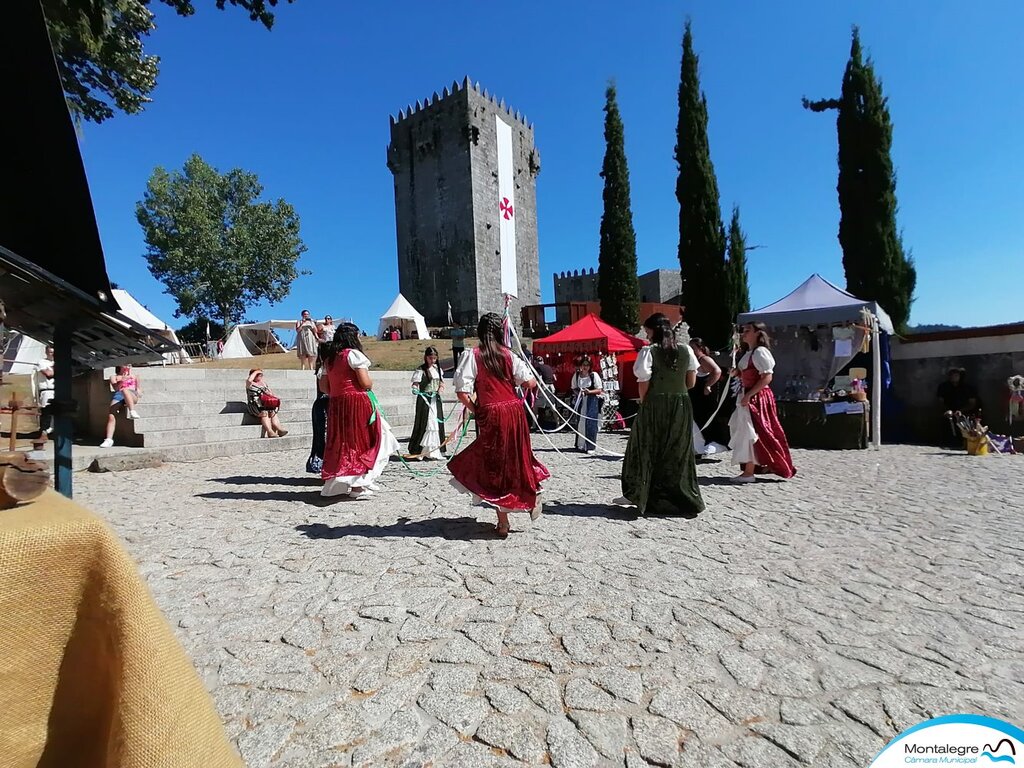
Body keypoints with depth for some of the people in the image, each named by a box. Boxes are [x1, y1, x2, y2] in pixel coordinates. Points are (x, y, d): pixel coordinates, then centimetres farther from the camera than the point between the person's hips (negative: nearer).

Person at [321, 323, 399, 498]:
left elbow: (325, 387, 14)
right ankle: (358, 485, 2)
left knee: (341, 443, 13)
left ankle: (338, 484, 20)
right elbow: (365, 383, -14)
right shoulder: (354, 354, -9)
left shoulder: (329, 358, 14)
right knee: (361, 442, 2)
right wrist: (371, 385, 6)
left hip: (336, 405, 7)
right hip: (357, 403, -7)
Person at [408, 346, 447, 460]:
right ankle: (422, 452, 1)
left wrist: (440, 389, -1)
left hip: (436, 399, 6)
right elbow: (415, 383, -12)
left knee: (437, 424, 8)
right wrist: (415, 389, -33)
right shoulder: (420, 370, -7)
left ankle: (435, 451, 18)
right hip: (424, 400, -6)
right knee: (424, 424, -6)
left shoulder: (438, 369, 10)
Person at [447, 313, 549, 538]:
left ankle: (503, 523, 16)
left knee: (493, 463, 10)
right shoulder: (508, 354, 4)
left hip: (490, 415, -2)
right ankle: (533, 500, 32)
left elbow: (462, 392, -14)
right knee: (518, 457, 23)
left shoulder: (472, 355, -5)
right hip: (514, 411, 2)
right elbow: (530, 383, -1)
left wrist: (474, 409, 4)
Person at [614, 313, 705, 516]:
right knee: (679, 452, 13)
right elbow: (691, 382, 7)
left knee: (648, 450, 9)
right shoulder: (686, 350, 4)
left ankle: (635, 494, 17)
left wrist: (644, 403, 4)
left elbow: (644, 384, -10)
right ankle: (684, 498, 20)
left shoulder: (649, 351, -9)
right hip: (681, 405, 4)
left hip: (655, 405, -4)